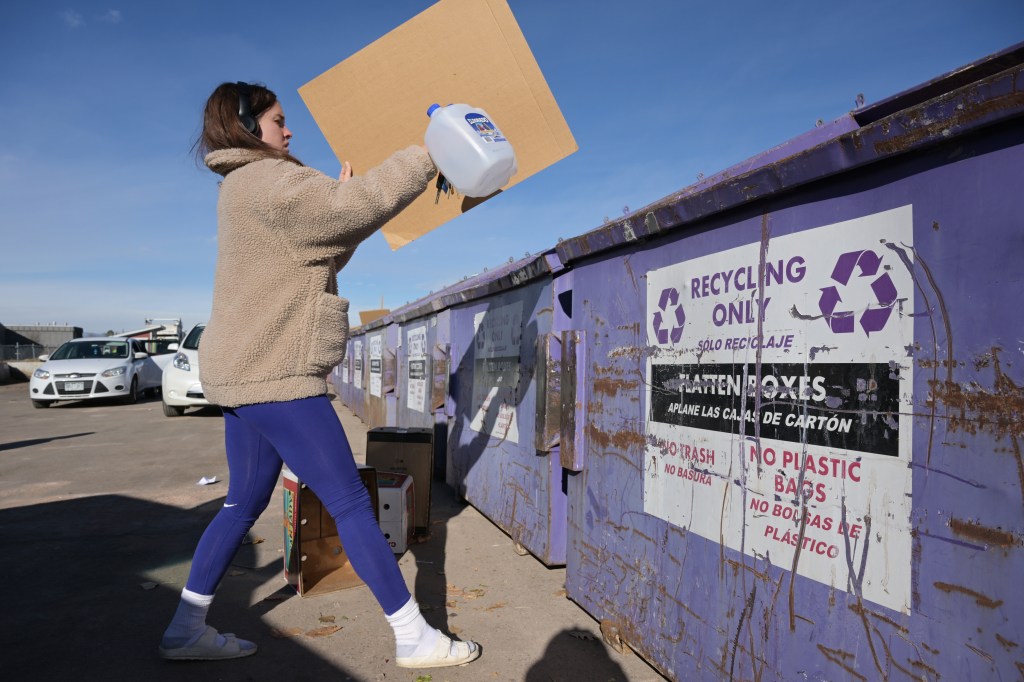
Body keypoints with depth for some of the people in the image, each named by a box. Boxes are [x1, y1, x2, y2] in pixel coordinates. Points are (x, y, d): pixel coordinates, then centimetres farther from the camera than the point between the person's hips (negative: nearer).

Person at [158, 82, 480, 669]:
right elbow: (356, 205, -21)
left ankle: (186, 631, 27)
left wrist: (341, 199, 10)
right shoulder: (265, 181, -11)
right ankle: (414, 638, 4)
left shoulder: (249, 189, 21)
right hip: (277, 376, -11)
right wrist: (429, 156, -11)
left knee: (245, 505, 16)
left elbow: (323, 256, 21)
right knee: (351, 503, -6)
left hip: (251, 374, 11)